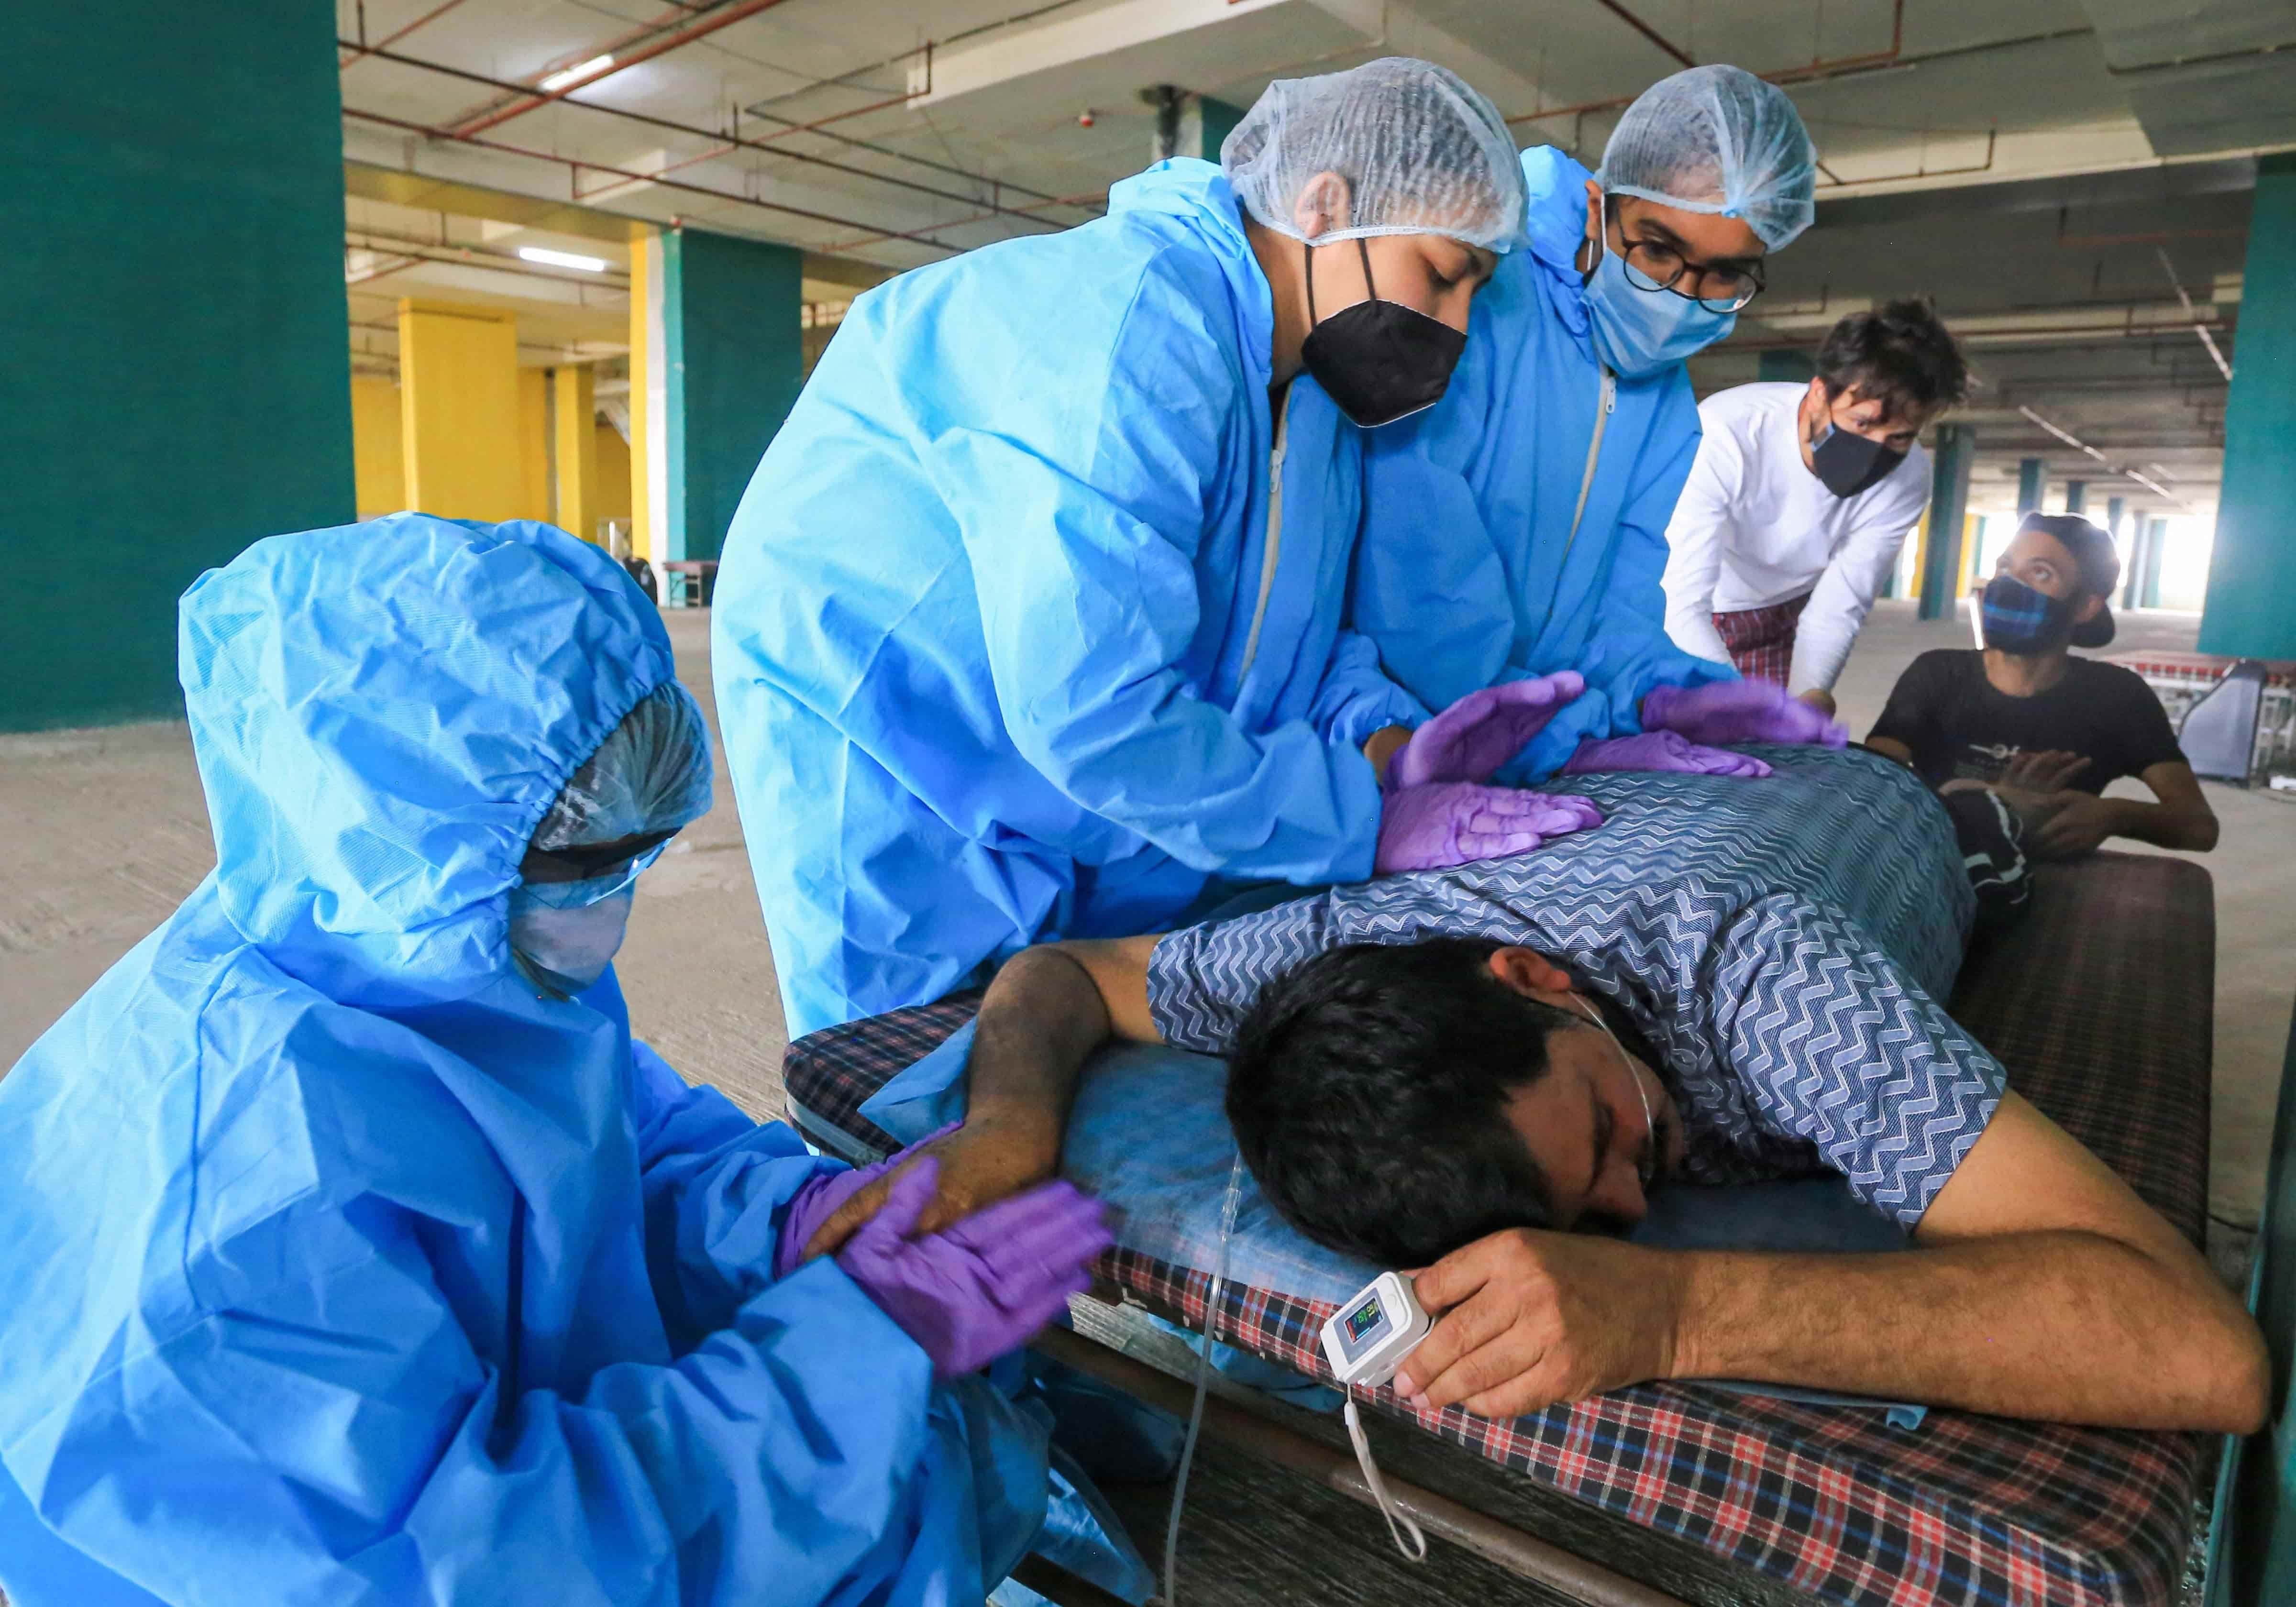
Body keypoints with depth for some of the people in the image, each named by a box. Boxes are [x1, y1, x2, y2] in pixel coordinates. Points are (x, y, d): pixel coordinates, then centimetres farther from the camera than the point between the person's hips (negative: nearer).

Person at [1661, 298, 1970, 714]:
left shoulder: (1905, 480, -20)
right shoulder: (1725, 434, -35)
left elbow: (1836, 609, -14)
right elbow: (1682, 606, -40)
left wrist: (1808, 698, -34)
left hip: (1779, 618, 3)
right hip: (1674, 618, -3)